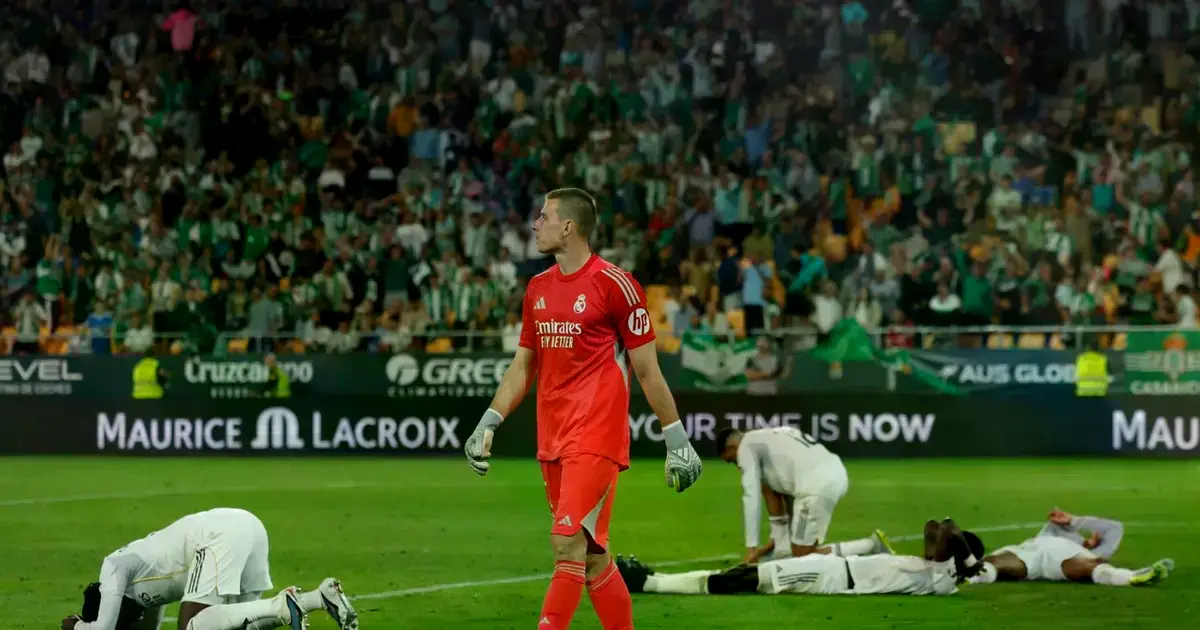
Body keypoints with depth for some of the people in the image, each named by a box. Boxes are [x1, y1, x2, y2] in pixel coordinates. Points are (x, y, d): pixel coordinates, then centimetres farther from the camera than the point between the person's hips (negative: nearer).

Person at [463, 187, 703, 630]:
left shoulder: (614, 284, -9)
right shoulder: (538, 288, 12)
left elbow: (647, 370, -5)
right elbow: (523, 366, 19)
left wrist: (676, 439, -4)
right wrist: (489, 424, 10)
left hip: (597, 439, -7)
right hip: (552, 440, 7)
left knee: (568, 544, -15)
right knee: (589, 554, 11)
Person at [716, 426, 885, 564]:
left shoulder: (746, 447, 5)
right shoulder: (772, 437, 31)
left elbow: (752, 498, -1)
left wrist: (751, 547, 1)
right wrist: (777, 539, 36)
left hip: (817, 486, -9)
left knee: (802, 558, 2)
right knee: (768, 483, 27)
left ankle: (870, 545, -8)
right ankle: (780, 544, 22)